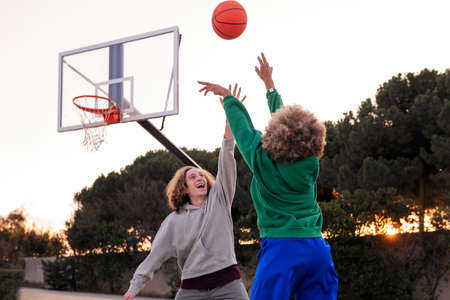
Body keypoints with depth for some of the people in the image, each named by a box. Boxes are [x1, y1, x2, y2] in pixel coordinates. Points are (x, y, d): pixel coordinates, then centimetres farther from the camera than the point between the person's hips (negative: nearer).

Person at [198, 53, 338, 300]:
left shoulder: (262, 159, -5)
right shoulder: (310, 163, 4)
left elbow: (242, 125, 13)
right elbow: (285, 119, 19)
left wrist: (227, 96, 31)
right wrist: (269, 84, 33)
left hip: (282, 248, -4)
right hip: (318, 249, 5)